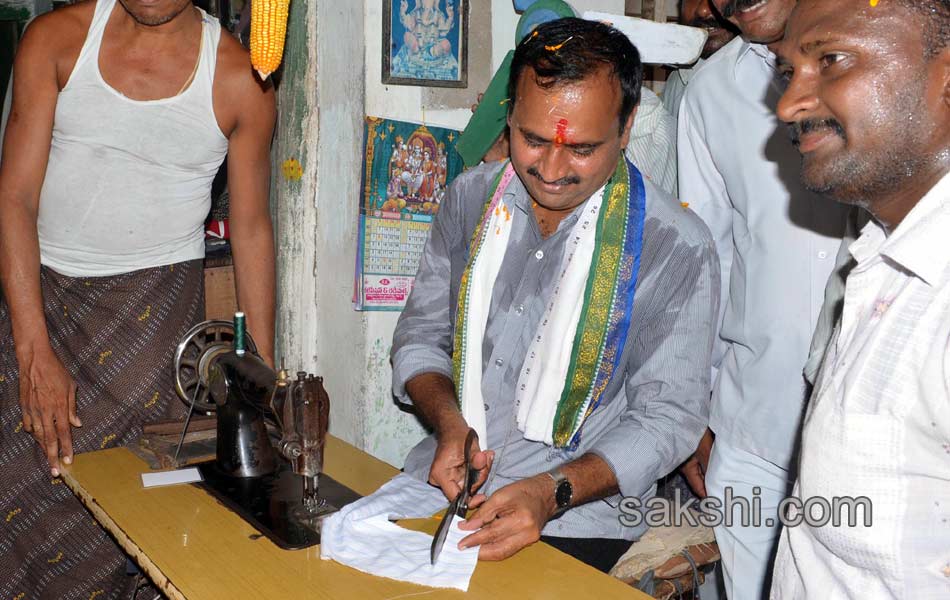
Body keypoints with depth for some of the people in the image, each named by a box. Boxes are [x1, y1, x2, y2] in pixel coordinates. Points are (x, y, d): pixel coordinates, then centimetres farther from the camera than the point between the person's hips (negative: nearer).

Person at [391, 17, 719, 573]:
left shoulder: (676, 247, -12)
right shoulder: (471, 197, 1)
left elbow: (668, 416, -9)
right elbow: (421, 334, 9)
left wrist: (553, 493, -22)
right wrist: (449, 423, -11)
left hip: (577, 515, -3)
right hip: (448, 481, 4)